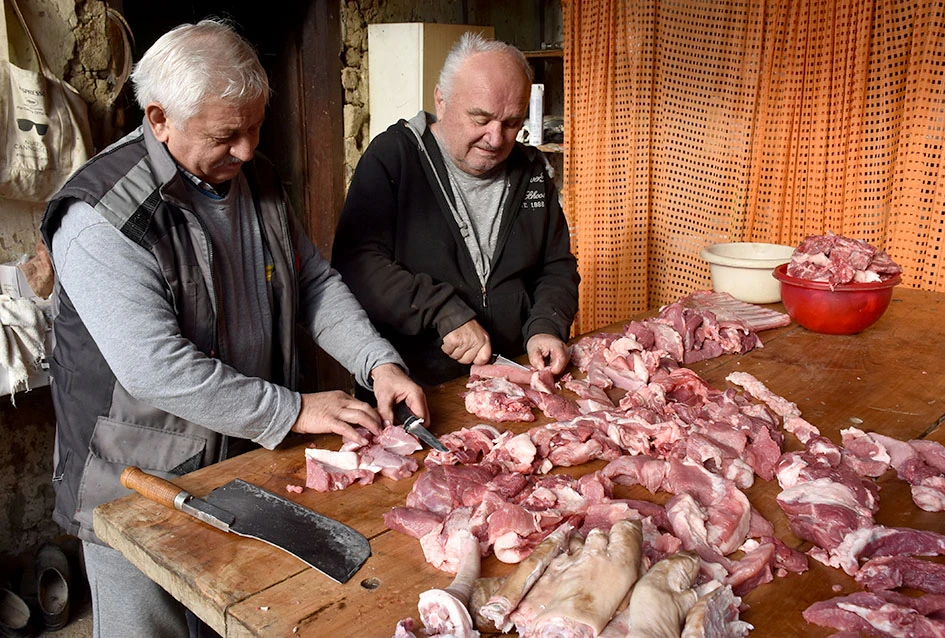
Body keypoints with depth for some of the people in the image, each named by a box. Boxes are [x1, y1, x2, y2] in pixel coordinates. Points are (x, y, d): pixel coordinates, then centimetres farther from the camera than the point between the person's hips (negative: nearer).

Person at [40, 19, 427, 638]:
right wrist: (295, 411, -24)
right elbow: (154, 368, -29)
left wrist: (379, 363, -9)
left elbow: (316, 282, 6)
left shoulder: (256, 179, 1)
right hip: (138, 492, -6)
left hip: (252, 464, 6)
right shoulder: (99, 216, -23)